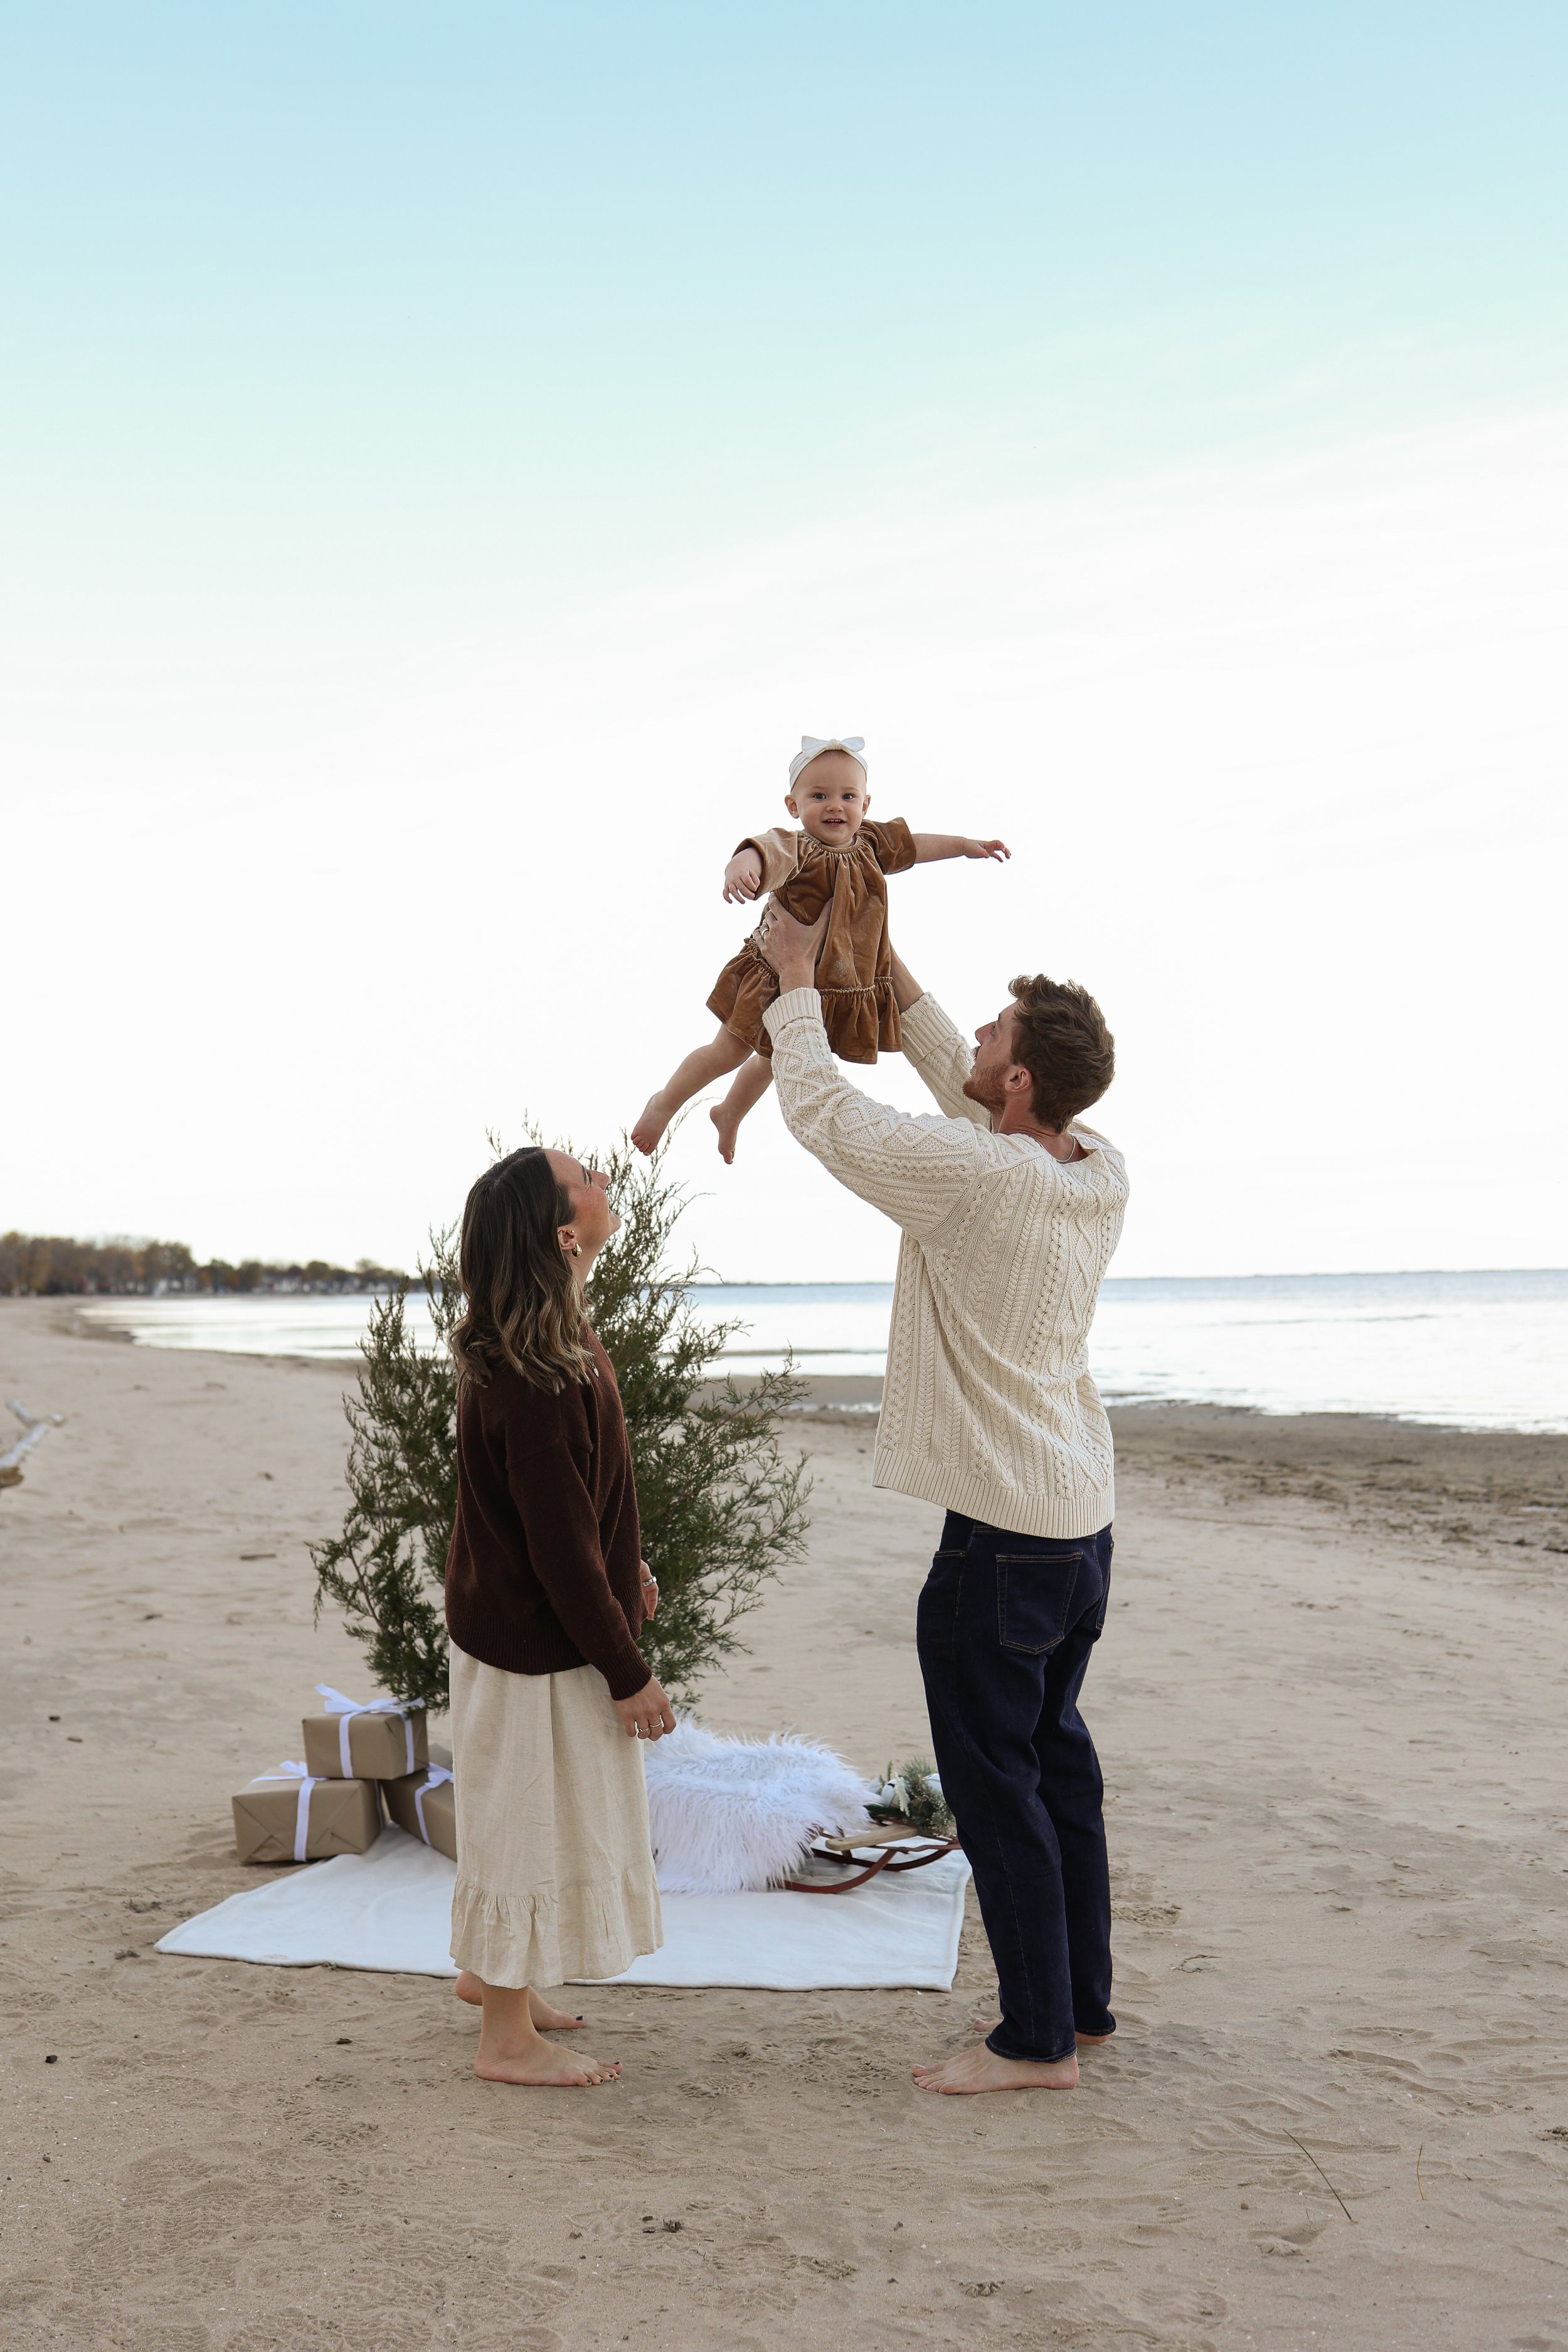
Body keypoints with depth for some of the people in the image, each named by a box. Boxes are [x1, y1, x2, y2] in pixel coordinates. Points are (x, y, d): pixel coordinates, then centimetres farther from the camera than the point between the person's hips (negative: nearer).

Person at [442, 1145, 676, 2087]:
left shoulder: (555, 1338, 0)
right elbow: (561, 1546, -27)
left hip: (513, 1614, 10)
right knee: (533, 1815, 4)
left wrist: (624, 1565, 24)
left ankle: (491, 1969, 42)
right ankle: (509, 2037, 19)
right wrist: (628, 1673, -19)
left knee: (529, 1815, 24)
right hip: (537, 1643, -10)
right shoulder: (535, 1381, -31)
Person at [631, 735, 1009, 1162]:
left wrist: (965, 845, 24)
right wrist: (744, 864, -72)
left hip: (842, 986, 7)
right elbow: (770, 852, -50)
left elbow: (913, 844, 17)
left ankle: (729, 1115, 53)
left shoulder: (870, 844, -3)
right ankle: (665, 1104, 30)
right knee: (729, 1052, 4)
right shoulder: (798, 850, -27)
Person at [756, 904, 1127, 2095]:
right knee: (1057, 1753, 19)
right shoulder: (1101, 1172, 1)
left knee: (995, 1779, 2)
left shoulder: (978, 1180, -22)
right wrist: (890, 972, 21)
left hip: (1001, 1536, -9)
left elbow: (823, 1109, -10)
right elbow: (965, 1094, 18)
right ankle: (1084, 1998, 30)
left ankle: (1038, 2039, 11)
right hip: (1082, 1516, 9)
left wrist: (797, 978, 3)